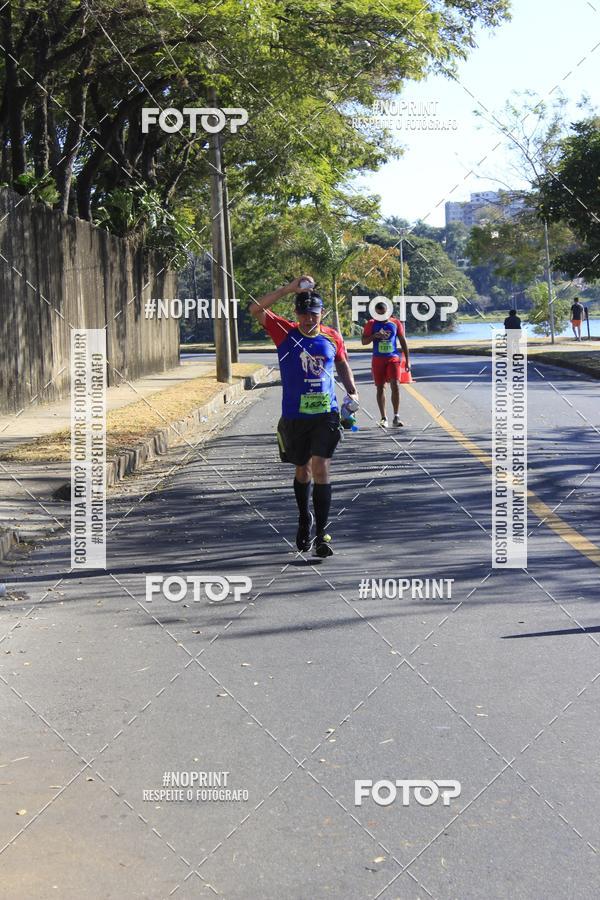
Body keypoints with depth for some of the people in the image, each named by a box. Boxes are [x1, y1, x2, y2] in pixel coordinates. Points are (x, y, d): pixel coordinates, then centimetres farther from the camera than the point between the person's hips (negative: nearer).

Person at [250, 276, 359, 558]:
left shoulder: (333, 337, 2)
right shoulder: (285, 332, -4)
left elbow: (342, 364, 20)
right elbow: (256, 310, -16)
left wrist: (352, 392, 6)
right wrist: (289, 288, -22)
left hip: (326, 414, 0)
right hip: (294, 416, 0)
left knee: (321, 468, -12)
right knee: (302, 470, 15)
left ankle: (321, 534, -9)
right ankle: (304, 520, 39)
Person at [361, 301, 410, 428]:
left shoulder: (396, 323, 3)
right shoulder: (371, 324, 1)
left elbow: (403, 341, 9)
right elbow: (364, 341, 2)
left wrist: (407, 360, 6)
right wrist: (374, 336, -18)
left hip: (393, 358, -1)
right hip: (378, 360, 1)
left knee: (395, 386, -13)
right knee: (380, 388, 5)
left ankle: (396, 417, -7)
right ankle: (383, 418, 14)